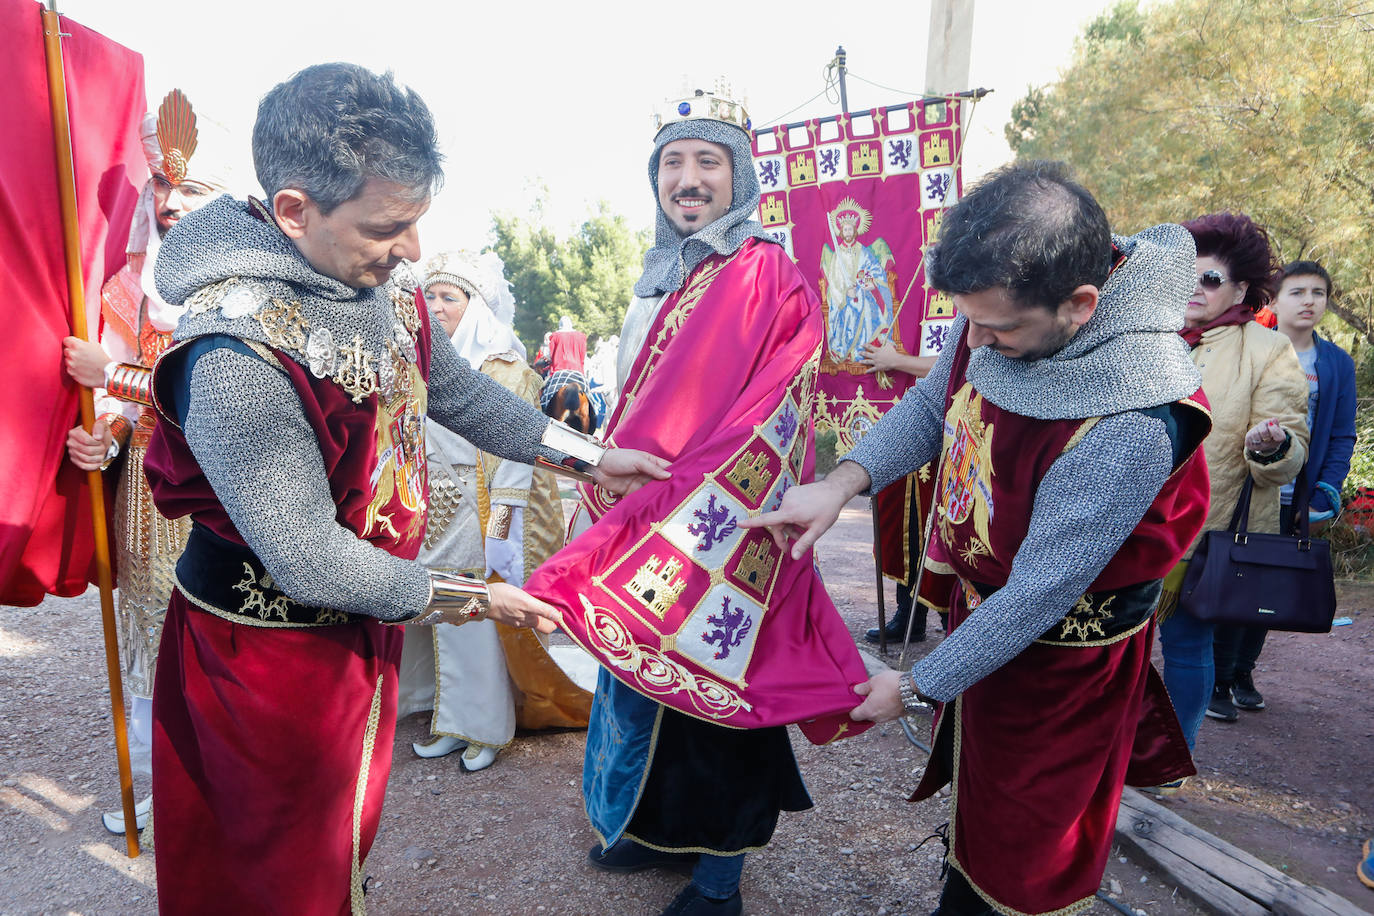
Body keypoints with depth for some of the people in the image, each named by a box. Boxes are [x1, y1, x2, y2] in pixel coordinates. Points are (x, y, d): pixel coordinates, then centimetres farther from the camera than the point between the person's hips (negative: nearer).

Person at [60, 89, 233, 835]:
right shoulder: (132, 280, 11)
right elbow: (115, 391, 8)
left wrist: (112, 374, -14)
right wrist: (102, 436, -12)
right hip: (147, 485, 6)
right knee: (151, 622, 13)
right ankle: (162, 779, 30)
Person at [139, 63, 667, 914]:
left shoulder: (379, 287, -7)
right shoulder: (237, 357, -32)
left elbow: (458, 393, 7)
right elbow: (309, 564, -28)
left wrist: (593, 458, 6)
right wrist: (479, 599, -19)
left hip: (361, 623, 7)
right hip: (271, 650, -7)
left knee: (348, 830, 29)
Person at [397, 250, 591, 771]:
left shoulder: (503, 367, -7)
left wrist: (501, 517, -17)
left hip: (478, 508, -6)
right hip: (432, 508, 6)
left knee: (478, 615, 0)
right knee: (443, 614, 10)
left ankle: (485, 727, 15)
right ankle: (453, 720, 24)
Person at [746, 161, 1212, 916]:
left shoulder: (1126, 429, -36)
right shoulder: (1007, 308, -15)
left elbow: (1038, 597, -28)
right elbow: (934, 404, 1)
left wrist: (918, 687, -16)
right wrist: (843, 481, -15)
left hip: (1059, 648, -7)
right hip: (980, 601, 7)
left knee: (1024, 846, 16)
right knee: (974, 777, 28)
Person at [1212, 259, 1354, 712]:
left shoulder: (1338, 364, 8)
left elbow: (1342, 437, 9)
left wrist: (1326, 494, -3)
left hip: (1294, 501, 4)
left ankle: (1243, 671, 27)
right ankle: (1218, 678, 12)